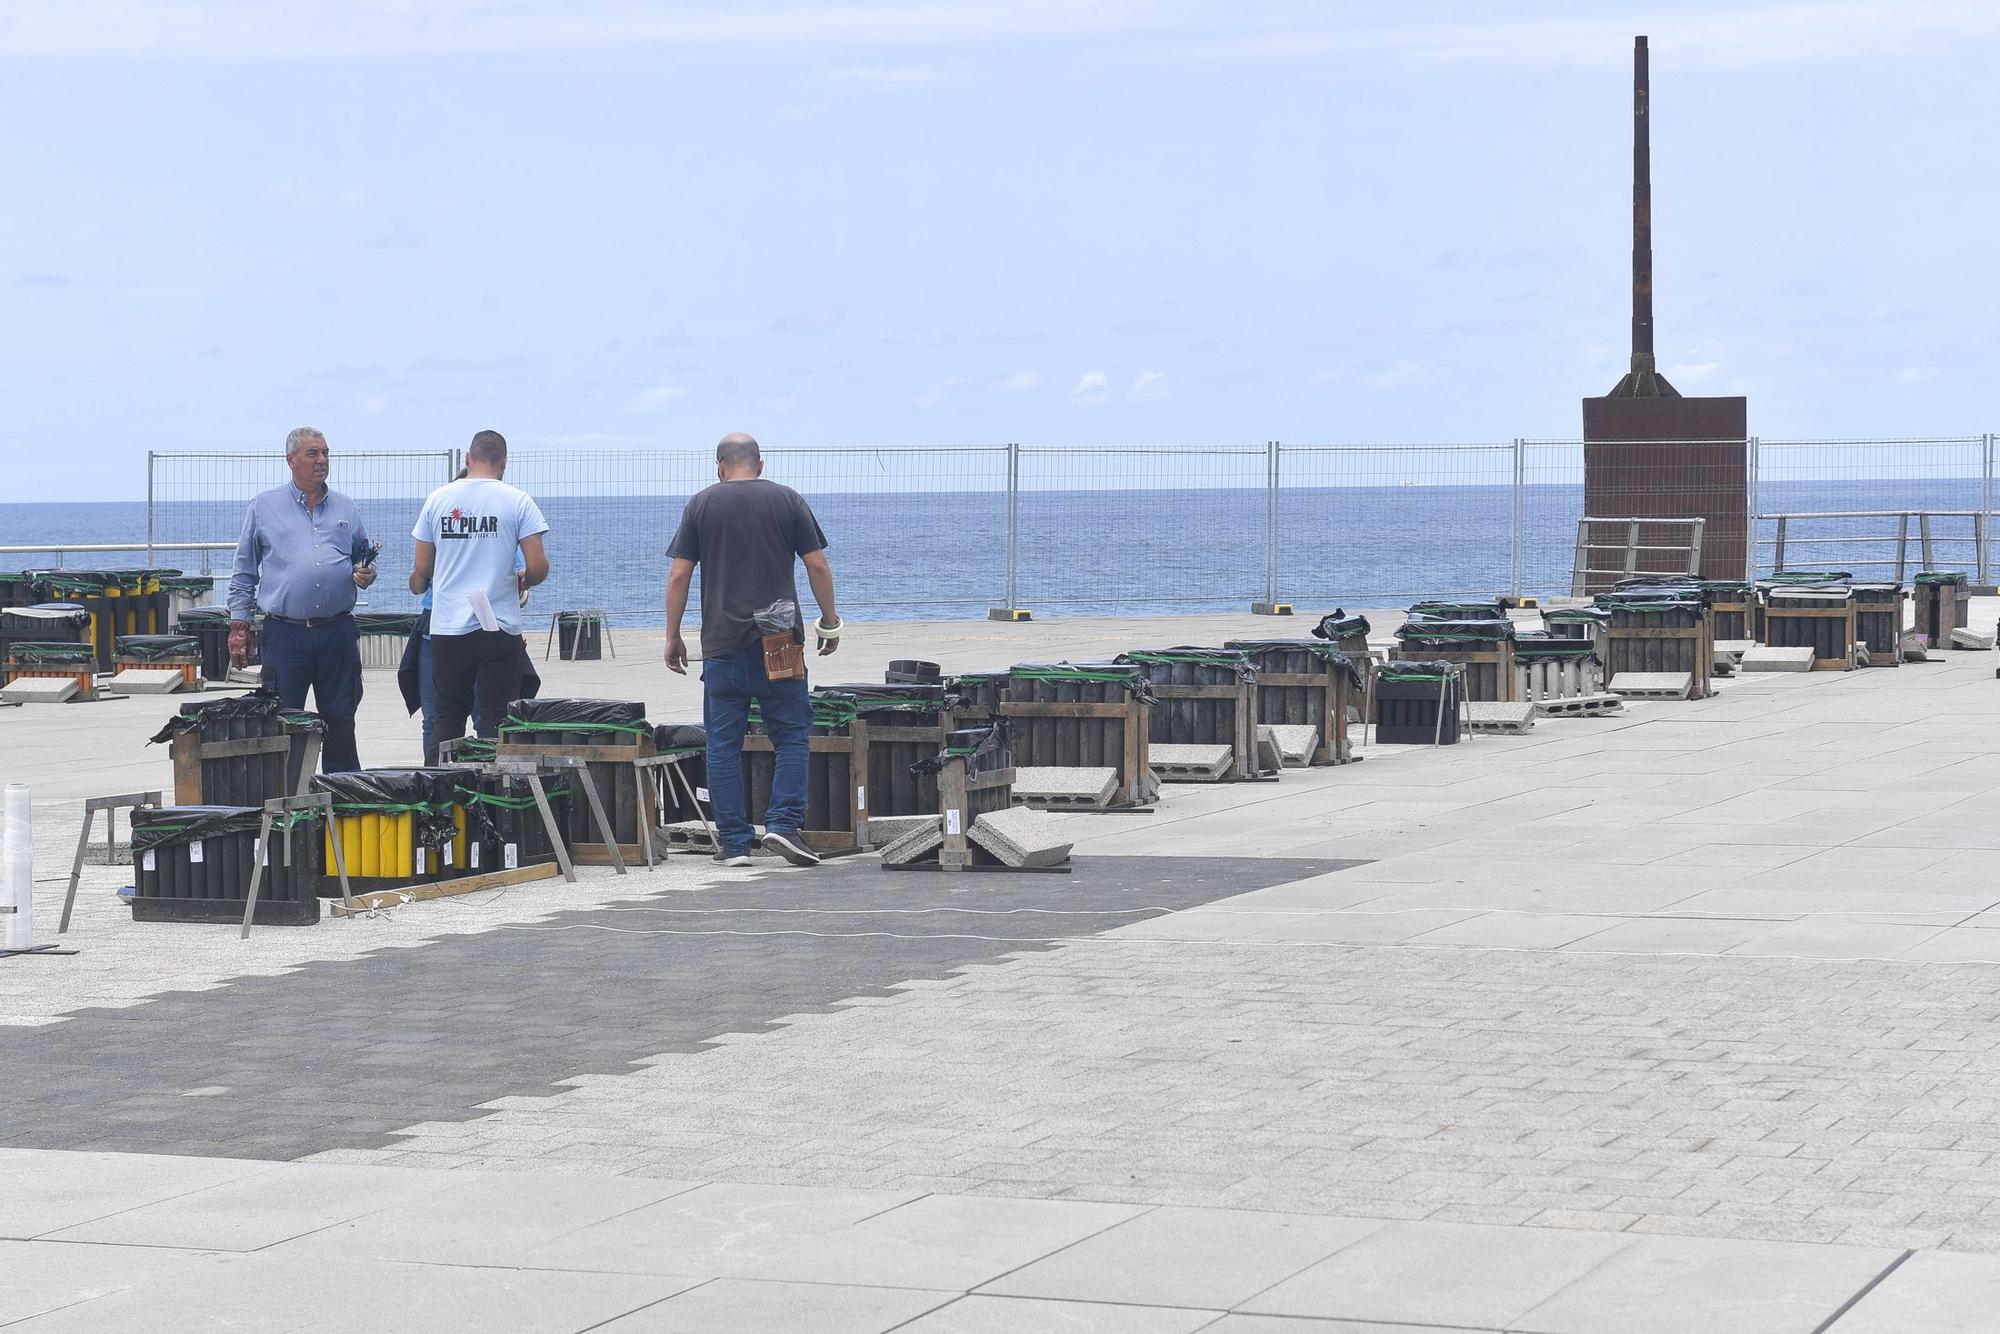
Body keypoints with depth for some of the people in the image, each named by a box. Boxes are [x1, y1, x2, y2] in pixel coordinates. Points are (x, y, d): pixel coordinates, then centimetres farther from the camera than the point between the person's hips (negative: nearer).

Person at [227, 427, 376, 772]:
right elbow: (244, 573, 8)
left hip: (338, 632, 2)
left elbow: (364, 559, 22)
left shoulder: (345, 508, 12)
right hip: (285, 635, -2)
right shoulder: (265, 507, 6)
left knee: (341, 722, 5)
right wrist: (239, 626, 2)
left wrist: (366, 574, -2)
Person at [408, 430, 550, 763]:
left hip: (447, 628, 2)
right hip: (500, 628, -2)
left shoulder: (439, 499, 5)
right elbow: (538, 567, -9)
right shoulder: (517, 501, -3)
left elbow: (421, 569, 9)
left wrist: (417, 585, 32)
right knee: (497, 723, 2)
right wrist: (523, 583, 14)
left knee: (448, 719, 11)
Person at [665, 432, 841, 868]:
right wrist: (830, 622, 12)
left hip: (723, 644, 0)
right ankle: (783, 823, -7)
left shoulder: (701, 505, 5)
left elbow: (679, 575, 2)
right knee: (792, 735, 8)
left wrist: (673, 637, 9)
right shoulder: (788, 500, 4)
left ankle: (733, 842, 4)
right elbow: (818, 566, 2)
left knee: (723, 745, 5)